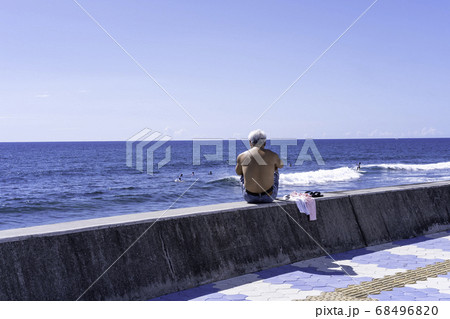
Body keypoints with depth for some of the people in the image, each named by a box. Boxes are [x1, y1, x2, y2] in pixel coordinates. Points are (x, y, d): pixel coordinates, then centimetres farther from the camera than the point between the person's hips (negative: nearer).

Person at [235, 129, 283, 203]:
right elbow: (281, 165, 19)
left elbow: (238, 172, 18)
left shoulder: (242, 156, -4)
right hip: (269, 197, -1)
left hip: (249, 197, 1)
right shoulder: (273, 155, -5)